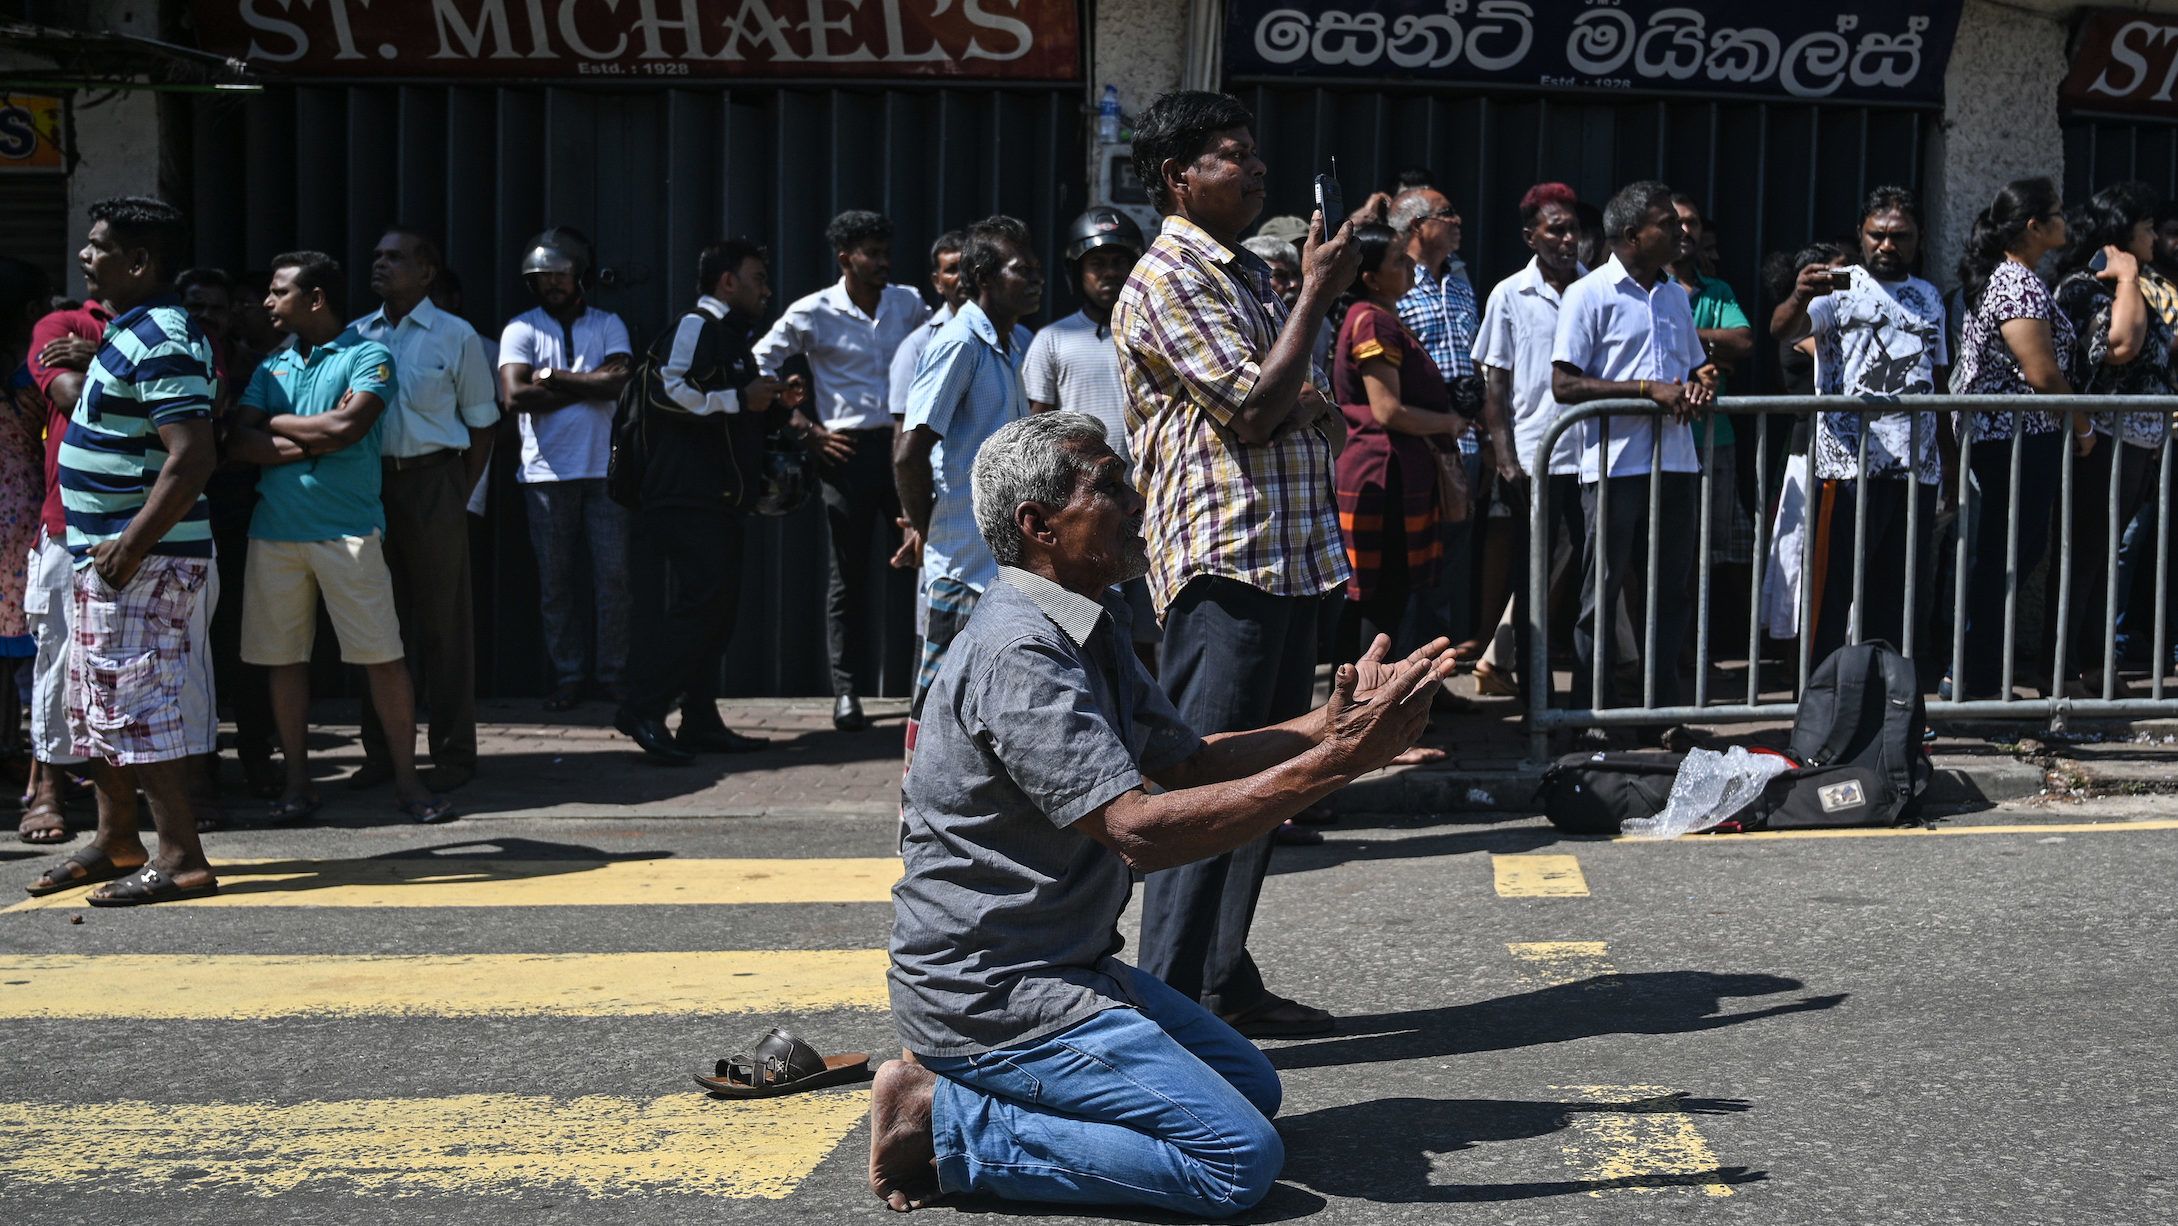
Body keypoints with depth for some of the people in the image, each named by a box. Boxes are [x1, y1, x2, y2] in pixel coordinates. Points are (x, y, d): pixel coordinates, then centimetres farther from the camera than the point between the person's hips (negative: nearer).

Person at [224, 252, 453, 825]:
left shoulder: (367, 356, -1)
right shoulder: (272, 366, 16)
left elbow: (347, 426, -16)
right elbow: (238, 441, 4)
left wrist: (277, 424, -2)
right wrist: (311, 440, -9)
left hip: (347, 528, -5)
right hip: (275, 528, 5)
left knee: (382, 655, -4)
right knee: (283, 657, 7)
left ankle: (406, 779, 3)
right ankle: (297, 782, 16)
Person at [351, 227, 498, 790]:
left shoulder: (456, 336, 1)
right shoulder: (356, 336, 10)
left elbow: (481, 424, 4)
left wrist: (461, 496, -1)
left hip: (432, 481, -3)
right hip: (369, 484, 4)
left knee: (444, 619, 0)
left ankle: (453, 753, 7)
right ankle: (381, 749, 17)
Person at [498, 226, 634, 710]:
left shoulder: (608, 325, 8)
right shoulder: (522, 329, 4)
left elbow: (619, 381, -10)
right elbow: (515, 395, -11)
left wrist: (553, 377, -9)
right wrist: (587, 386, -7)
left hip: (604, 467, 0)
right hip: (547, 471, 0)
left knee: (613, 572, 0)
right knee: (555, 579, 3)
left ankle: (612, 671, 9)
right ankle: (568, 676, 10)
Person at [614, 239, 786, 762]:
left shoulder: (734, 337, 24)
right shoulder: (697, 326, -6)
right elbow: (671, 390, -21)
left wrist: (773, 406, 15)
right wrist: (740, 399, -15)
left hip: (717, 494, 10)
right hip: (687, 493, -10)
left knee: (718, 602, 8)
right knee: (701, 597, -16)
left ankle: (701, 723, 11)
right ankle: (643, 709, -13)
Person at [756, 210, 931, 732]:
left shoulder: (908, 303, 6)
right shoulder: (813, 313, -3)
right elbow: (761, 363, 2)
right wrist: (805, 430, -2)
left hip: (904, 443, 3)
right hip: (849, 452, -3)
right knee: (850, 574, 3)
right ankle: (846, 690, 11)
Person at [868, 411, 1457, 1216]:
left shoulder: (1091, 629, 11)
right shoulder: (1021, 651, -23)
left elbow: (1185, 762, 14)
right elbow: (1138, 831, -29)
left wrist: (1328, 725, 0)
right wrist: (1333, 764, -29)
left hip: (1061, 964, 10)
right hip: (988, 992, -10)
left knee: (1253, 1088, 20)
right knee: (1239, 1158, -14)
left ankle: (973, 1090, 11)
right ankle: (950, 1124, -8)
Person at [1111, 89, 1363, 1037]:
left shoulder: (1250, 276, 20)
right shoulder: (1168, 280, -9)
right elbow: (1252, 412, -17)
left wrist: (1310, 405, 3)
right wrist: (1318, 292, -9)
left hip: (1288, 557, 10)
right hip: (1223, 566, -10)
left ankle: (1227, 980, 23)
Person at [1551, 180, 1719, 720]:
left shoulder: (1676, 296, 17)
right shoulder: (1590, 294, -4)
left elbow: (1695, 366, 26)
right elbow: (1564, 385, -12)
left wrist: (1700, 385, 0)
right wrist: (1648, 389, -18)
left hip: (1675, 462, 6)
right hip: (1614, 465, -6)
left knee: (1670, 589, 9)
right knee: (1601, 593, 0)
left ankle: (1663, 708, 18)